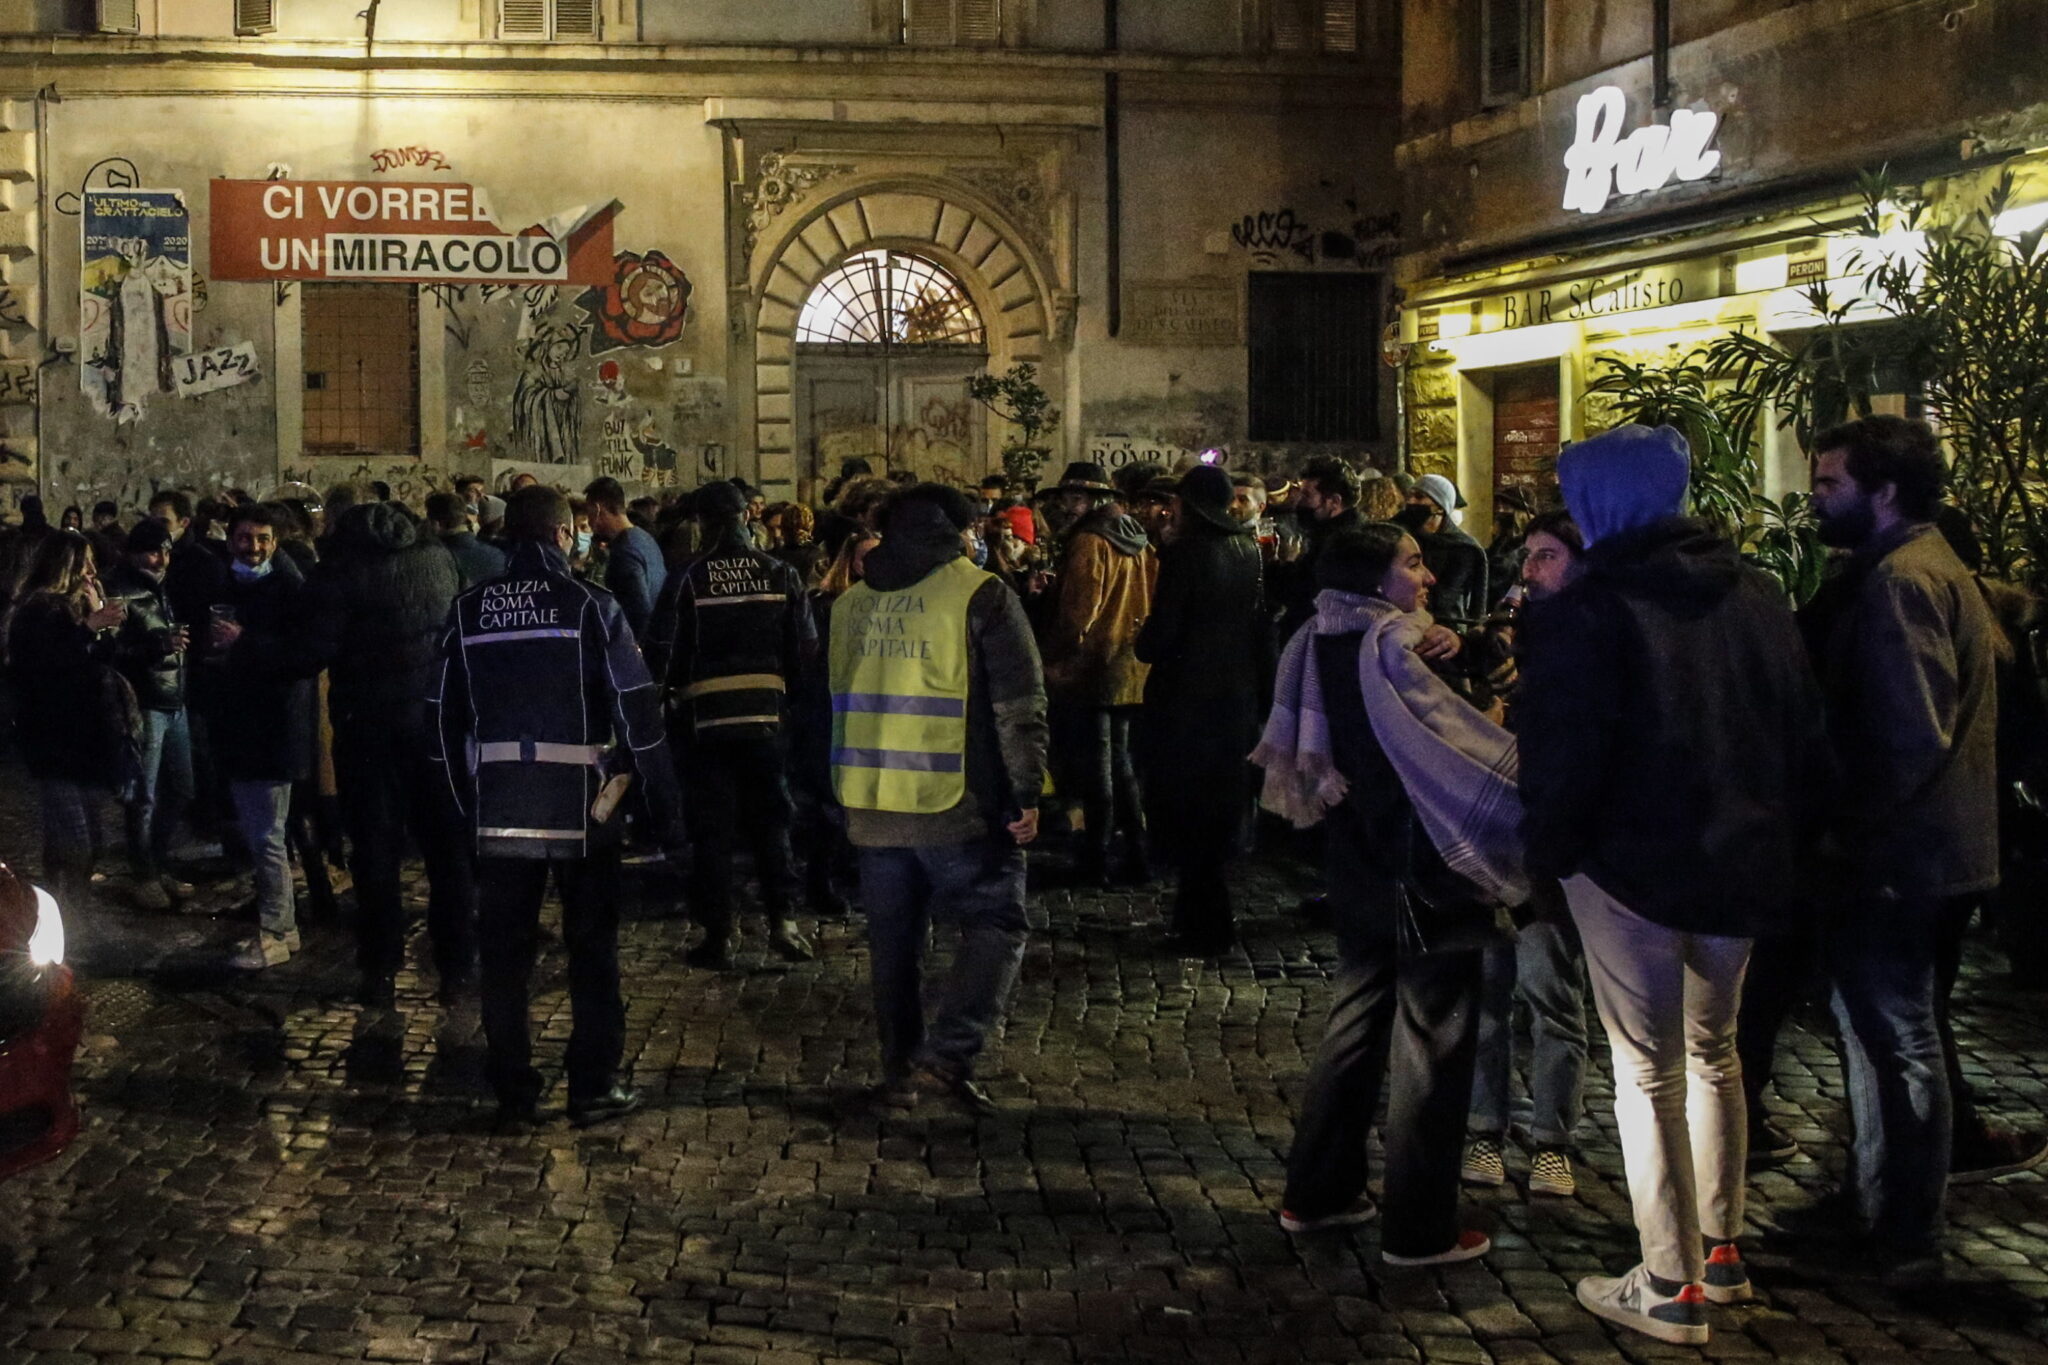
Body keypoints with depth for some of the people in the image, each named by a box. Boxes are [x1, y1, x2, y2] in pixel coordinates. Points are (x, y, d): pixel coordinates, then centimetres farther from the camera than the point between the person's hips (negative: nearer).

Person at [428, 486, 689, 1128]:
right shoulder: (590, 606, -7)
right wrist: (669, 820, -7)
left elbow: (442, 718, 8)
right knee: (592, 952, 10)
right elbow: (639, 717, -11)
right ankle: (594, 1088, 13)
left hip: (499, 810, 3)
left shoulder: (468, 610, 3)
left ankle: (513, 1094, 15)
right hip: (582, 810, -2)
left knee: (505, 955, 10)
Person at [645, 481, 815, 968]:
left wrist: (662, 698, 9)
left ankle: (718, 934, 7)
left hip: (705, 718, -2)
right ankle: (782, 919, 1)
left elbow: (660, 653, -7)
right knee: (770, 819, 11)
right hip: (765, 715, 2)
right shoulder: (780, 574, 1)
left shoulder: (687, 580, -6)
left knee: (713, 828, 4)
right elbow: (806, 649, 1)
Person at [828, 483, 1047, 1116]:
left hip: (871, 803, 5)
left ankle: (900, 1068, 18)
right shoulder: (980, 595, -6)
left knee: (894, 939, 14)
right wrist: (1026, 792, -6)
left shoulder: (851, 602, 12)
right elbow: (1020, 705, -10)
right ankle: (949, 1054, -11)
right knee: (995, 925, 2)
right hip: (957, 803, -5)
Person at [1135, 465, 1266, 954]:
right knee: (1221, 807, 17)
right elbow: (1260, 625, 9)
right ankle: (1210, 917, 25)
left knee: (1182, 810, 3)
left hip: (1186, 699, -7)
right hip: (1236, 696, 7)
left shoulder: (1185, 553, -16)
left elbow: (1160, 634, -18)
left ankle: (1203, 925, 3)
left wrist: (1143, 647, 3)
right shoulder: (1248, 551, 4)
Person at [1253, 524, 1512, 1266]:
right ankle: (1419, 1229, 8)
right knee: (1431, 1044, 1)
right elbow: (1460, 740, -23)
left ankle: (1317, 1194, 27)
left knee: (1356, 1024, 19)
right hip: (1423, 876, -8)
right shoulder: (1390, 650, -19)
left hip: (1360, 871, 9)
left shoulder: (1321, 647, 6)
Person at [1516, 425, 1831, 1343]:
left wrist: (1545, 850, -2)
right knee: (1713, 1051, 21)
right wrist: (1786, 844, 17)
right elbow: (1806, 738, 9)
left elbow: (1563, 751, -17)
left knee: (1648, 1071, 2)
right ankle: (1722, 1251, 29)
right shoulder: (1755, 596, 5)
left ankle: (1672, 1286, 7)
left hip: (1632, 866, -6)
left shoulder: (1585, 612, -14)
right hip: (1744, 864, 6)